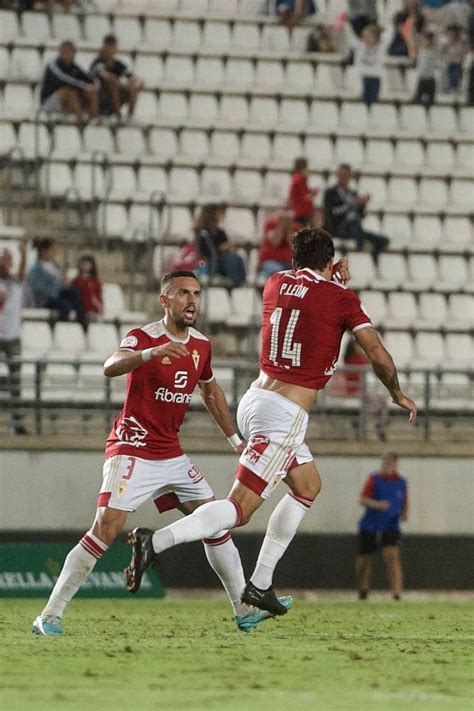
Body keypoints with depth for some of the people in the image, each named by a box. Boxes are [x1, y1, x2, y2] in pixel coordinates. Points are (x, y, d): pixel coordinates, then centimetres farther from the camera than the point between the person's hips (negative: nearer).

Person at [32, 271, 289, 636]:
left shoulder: (201, 345, 7)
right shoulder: (144, 337, -14)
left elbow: (211, 392, 26)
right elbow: (111, 367, -36)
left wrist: (236, 439, 26)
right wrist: (151, 352, -54)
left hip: (172, 454, 7)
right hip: (132, 451, -7)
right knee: (106, 529, -18)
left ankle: (245, 610, 18)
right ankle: (49, 615, -14)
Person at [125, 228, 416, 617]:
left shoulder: (276, 283, 10)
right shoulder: (340, 298, -6)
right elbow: (378, 355, -2)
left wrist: (336, 280, 37)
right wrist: (398, 394, 14)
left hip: (255, 398, 8)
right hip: (284, 415, -8)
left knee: (308, 485, 24)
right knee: (241, 508, -12)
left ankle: (260, 584, 20)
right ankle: (156, 541, -28)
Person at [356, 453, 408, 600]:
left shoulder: (401, 482, 6)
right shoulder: (374, 479, -5)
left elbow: (405, 503, 19)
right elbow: (362, 500, -13)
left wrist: (404, 514, -2)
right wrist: (377, 504, -31)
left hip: (391, 527, 1)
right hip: (370, 526, -1)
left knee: (392, 556, -19)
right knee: (364, 559, 8)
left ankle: (396, 592, -27)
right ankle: (363, 588, 32)